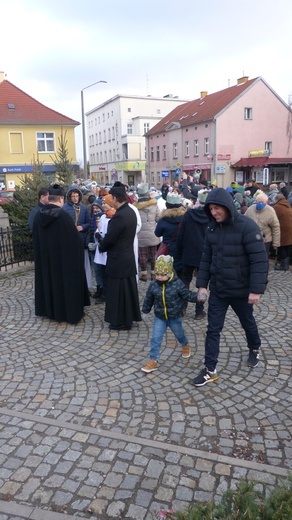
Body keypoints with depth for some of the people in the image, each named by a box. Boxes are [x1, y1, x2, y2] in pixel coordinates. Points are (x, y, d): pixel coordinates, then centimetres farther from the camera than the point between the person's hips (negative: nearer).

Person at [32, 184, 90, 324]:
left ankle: (50, 310, 29)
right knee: (66, 281, 6)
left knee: (48, 279, 17)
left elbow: (35, 239, 7)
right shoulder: (63, 215, -19)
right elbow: (74, 238, -16)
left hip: (44, 256, 5)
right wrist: (79, 248, 2)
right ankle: (71, 311, 15)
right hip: (64, 256, -5)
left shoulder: (38, 216, -2)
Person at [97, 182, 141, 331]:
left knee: (118, 291, 4)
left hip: (118, 260, -9)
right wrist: (104, 240, 9)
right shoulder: (131, 212, 5)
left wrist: (101, 245, 0)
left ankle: (121, 321, 15)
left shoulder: (119, 216, -24)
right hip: (128, 257, 9)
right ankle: (130, 316, 31)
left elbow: (109, 239, -20)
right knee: (128, 288, 18)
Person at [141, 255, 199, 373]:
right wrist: (145, 311, 13)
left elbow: (188, 295, -13)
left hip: (175, 317, -1)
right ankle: (153, 361, 7)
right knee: (156, 339, -3)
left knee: (179, 334, 22)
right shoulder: (154, 285, -12)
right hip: (159, 317, 1)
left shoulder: (177, 284, -21)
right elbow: (148, 299, 3)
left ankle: (185, 345, 55)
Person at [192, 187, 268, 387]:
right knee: (213, 329, 4)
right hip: (217, 289, 4)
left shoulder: (247, 226, -18)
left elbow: (259, 260, -19)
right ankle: (210, 370, 15)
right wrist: (202, 284, 1)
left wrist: (257, 289, -22)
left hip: (241, 289, -4)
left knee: (248, 323, 20)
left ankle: (254, 349, 49)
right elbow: (206, 258, 6)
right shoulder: (212, 228, 0)